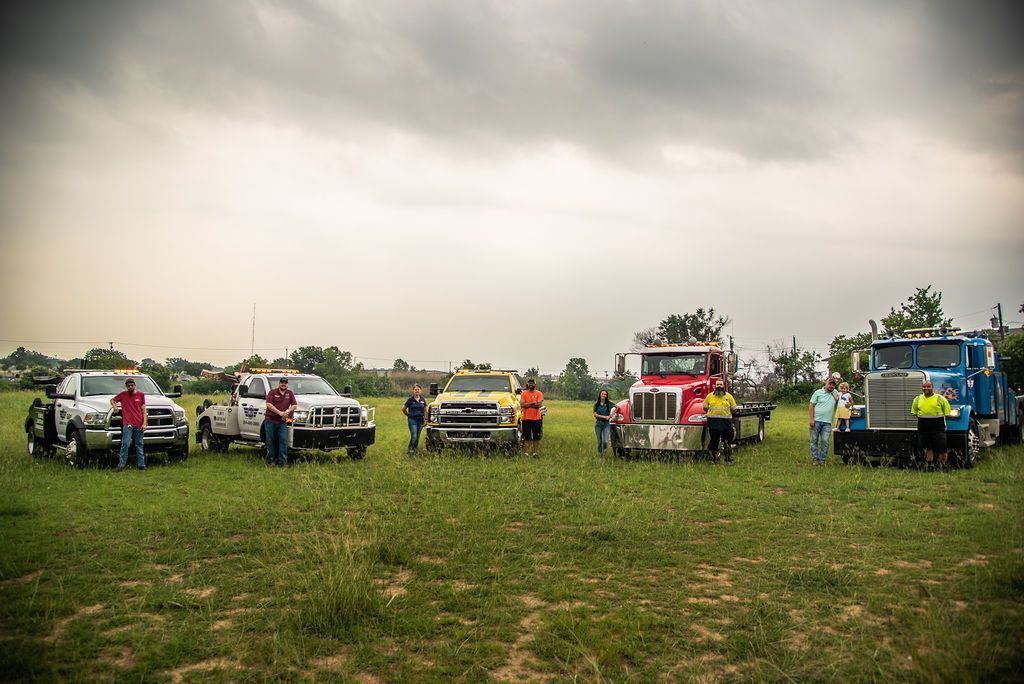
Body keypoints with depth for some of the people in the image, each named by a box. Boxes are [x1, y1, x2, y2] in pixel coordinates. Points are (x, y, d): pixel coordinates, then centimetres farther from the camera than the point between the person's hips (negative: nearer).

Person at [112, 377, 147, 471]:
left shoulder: (141, 395, 6)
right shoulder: (123, 395, 5)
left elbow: (143, 410, 7)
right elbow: (112, 400, 23)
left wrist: (144, 423, 0)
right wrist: (114, 406, 0)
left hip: (139, 425, 1)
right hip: (127, 424, -1)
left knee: (139, 445, 7)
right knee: (125, 444, -10)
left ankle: (141, 464, 10)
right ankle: (121, 464, -6)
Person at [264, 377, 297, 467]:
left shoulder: (290, 393, 13)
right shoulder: (272, 392, 3)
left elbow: (294, 405, 8)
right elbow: (269, 405, -9)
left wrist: (287, 411, -13)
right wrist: (280, 413, -17)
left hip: (282, 422, 2)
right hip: (270, 420, -2)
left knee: (283, 441, -7)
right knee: (271, 441, 3)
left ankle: (282, 462, -4)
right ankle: (270, 461, 11)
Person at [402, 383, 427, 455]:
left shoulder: (423, 400, 5)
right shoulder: (410, 400, -6)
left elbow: (425, 410, 14)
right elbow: (403, 409, 3)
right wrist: (408, 415, 10)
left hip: (420, 420, 4)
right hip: (412, 420, -4)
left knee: (418, 437, 9)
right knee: (414, 436, -12)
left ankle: (415, 449, 21)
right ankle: (410, 450, -1)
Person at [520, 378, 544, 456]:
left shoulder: (539, 393, 2)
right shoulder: (524, 393, 4)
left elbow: (539, 404, -12)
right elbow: (522, 404, -9)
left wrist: (527, 404, -10)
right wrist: (533, 403, -13)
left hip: (536, 418, 0)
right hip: (526, 418, 0)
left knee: (536, 437, 4)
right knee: (526, 437, 3)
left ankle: (536, 452, 12)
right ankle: (526, 452, 7)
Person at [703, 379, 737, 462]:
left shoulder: (729, 396, 7)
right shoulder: (710, 396, 7)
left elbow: (733, 408, 13)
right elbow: (705, 407, 14)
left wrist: (727, 415, 13)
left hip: (726, 422, 0)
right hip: (713, 422, 0)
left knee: (727, 441, 0)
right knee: (714, 441, 5)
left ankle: (729, 457, 7)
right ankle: (714, 457, 13)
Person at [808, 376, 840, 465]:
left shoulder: (835, 393, 12)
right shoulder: (818, 392, 3)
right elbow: (812, 406, -1)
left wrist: (835, 395, -1)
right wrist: (811, 419, -9)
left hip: (827, 422, 2)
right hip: (816, 421, -2)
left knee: (825, 441, -3)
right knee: (814, 440, 1)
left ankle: (822, 459, 4)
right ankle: (815, 459, 8)